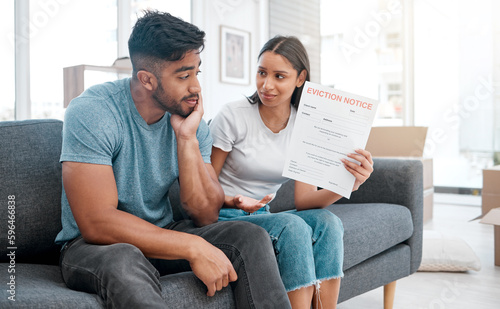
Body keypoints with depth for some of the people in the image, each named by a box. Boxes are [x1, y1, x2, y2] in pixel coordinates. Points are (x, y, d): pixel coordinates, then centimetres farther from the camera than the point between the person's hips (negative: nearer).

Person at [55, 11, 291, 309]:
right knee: (123, 262, -40)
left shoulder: (191, 120, -4)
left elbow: (206, 216, -8)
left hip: (161, 237, 5)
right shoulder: (91, 113, -20)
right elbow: (97, 223, -27)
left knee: (251, 237, -15)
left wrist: (187, 138, -19)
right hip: (93, 245, -5)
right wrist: (194, 248, -28)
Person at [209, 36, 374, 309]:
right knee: (291, 227, -30)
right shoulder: (232, 116, -12)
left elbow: (304, 200, -6)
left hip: (261, 216, 4)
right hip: (222, 218, -4)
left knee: (327, 222, -23)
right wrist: (234, 201, -28)